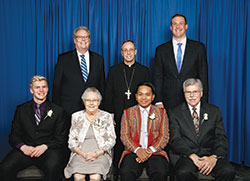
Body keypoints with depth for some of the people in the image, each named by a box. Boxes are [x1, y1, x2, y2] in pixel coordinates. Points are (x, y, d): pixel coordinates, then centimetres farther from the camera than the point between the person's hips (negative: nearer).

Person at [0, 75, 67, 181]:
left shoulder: (57, 111, 9)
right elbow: (14, 135, 10)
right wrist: (23, 147, -12)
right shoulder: (21, 109, 14)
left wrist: (44, 146, -14)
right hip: (25, 149, 2)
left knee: (53, 168, -34)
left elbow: (61, 139, 5)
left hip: (48, 149, -2)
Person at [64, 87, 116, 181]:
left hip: (100, 155, -1)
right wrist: (83, 154, -8)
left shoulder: (107, 116, 10)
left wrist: (97, 153, -10)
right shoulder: (76, 116, 13)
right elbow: (71, 141, 10)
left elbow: (111, 140, 5)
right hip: (80, 154, 1)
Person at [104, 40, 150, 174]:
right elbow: (108, 95, 7)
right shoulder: (113, 70, 9)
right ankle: (117, 173, 21)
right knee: (118, 146, 6)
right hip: (118, 117, 1)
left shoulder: (144, 71, 8)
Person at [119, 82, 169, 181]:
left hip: (155, 151, 0)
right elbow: (124, 136, 5)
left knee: (161, 173, -30)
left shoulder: (161, 112, 14)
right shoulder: (128, 112, 14)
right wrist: (137, 150, -12)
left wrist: (151, 150, -10)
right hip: (133, 151, 0)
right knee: (126, 172, -30)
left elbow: (165, 136, 6)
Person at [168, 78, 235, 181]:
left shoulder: (214, 111, 12)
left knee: (228, 172, -26)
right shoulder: (175, 113, 8)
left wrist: (214, 157, -15)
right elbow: (175, 140, -2)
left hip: (209, 154, 2)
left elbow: (221, 138, 5)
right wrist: (192, 155, -18)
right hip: (186, 155, -2)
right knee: (184, 173, -34)